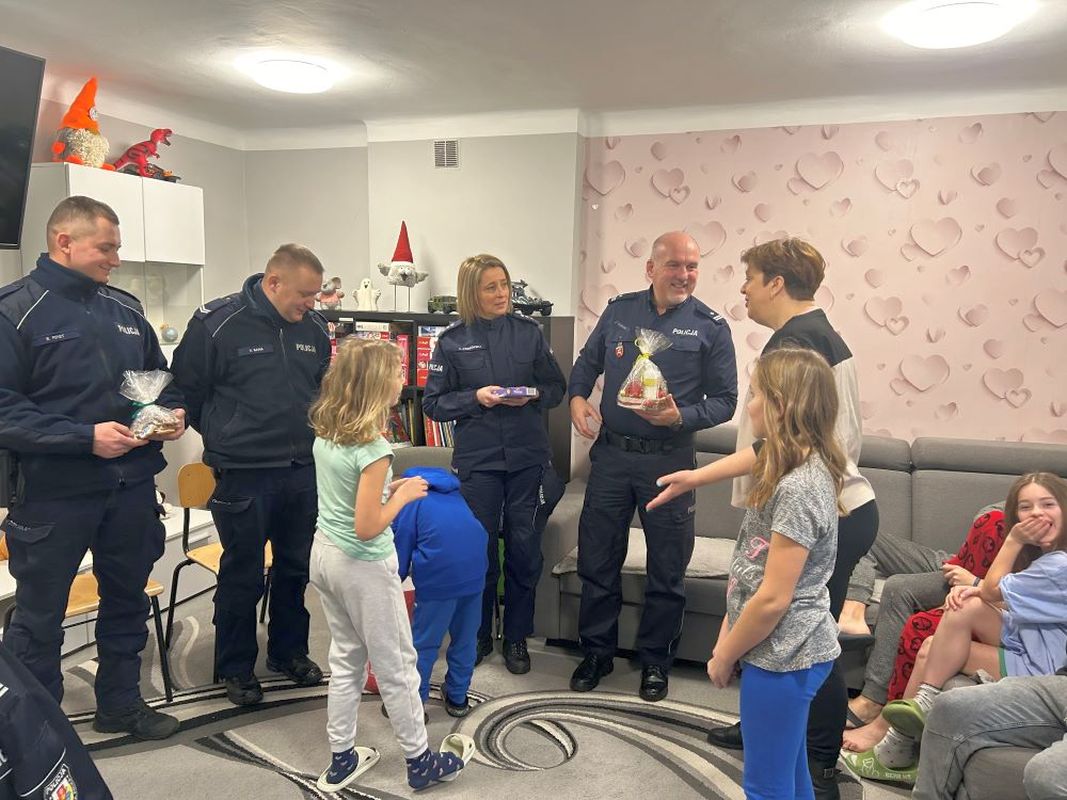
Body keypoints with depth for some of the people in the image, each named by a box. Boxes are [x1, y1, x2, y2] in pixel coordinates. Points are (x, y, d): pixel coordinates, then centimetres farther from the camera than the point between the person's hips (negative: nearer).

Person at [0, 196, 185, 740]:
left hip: (131, 486, 6)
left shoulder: (125, 308, 7)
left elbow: (159, 377, 17)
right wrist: (84, 437, -24)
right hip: (53, 492, -6)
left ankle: (120, 703, 37)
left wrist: (172, 411, -3)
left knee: (127, 600, 19)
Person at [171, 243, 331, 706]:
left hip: (303, 472, 5)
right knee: (242, 575, 8)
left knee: (297, 567, 17)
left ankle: (289, 651, 36)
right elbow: (187, 390, -3)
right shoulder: (217, 322, -12)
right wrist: (224, 438, 3)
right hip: (243, 476, -5)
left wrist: (308, 435, 8)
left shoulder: (313, 326, 3)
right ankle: (236, 668, 27)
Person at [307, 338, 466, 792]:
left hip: (324, 553, 8)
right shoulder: (372, 448, -25)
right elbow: (367, 528, -24)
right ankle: (419, 761, 27)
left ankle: (342, 761, 33)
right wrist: (403, 495, -12)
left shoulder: (324, 434, 0)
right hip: (363, 567, -8)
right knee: (397, 667, 10)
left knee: (346, 660, 21)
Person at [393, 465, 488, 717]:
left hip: (440, 573, -6)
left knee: (423, 642, 10)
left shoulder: (405, 503, 8)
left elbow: (400, 564, 6)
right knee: (465, 637, 20)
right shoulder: (449, 492, 25)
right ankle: (458, 698, 33)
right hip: (475, 566, 6)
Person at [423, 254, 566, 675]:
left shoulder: (528, 331, 3)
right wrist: (476, 398, -15)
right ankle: (479, 635, 28)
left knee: (524, 548, 7)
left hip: (527, 457, 1)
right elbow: (433, 403, 0)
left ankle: (516, 637, 25)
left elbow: (556, 386, 9)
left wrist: (533, 395, -12)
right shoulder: (452, 340, -1)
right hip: (477, 459, -1)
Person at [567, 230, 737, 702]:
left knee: (667, 569, 9)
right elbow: (587, 362, 16)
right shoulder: (619, 310, 5)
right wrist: (577, 397, -4)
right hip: (611, 454, 2)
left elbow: (724, 400, -3)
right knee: (597, 560, 10)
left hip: (669, 461, -2)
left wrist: (680, 417, -20)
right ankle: (597, 652, 30)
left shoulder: (710, 327, -3)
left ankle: (655, 661, 29)